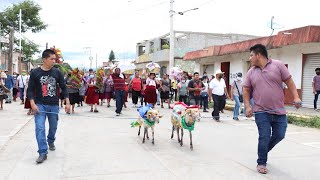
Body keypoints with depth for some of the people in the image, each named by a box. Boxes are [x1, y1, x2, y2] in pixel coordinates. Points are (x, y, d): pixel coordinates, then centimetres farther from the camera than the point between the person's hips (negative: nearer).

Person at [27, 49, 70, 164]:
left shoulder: (57, 72, 1)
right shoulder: (35, 73, -4)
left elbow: (63, 88, 5)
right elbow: (30, 90, -2)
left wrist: (67, 103, -1)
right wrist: (32, 104, -14)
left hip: (54, 105, 2)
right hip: (40, 105, -2)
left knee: (53, 127, 15)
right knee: (40, 128, -13)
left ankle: (51, 141, 45)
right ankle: (43, 153, -8)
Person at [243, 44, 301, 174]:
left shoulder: (278, 65, -2)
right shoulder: (251, 72, 5)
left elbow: (289, 81, 0)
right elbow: (246, 90, 10)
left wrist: (296, 97, -10)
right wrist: (248, 106, -1)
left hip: (279, 111, 0)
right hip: (261, 112, 0)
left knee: (279, 135, 7)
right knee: (264, 137, -3)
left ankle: (263, 151, 33)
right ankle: (261, 163, 12)